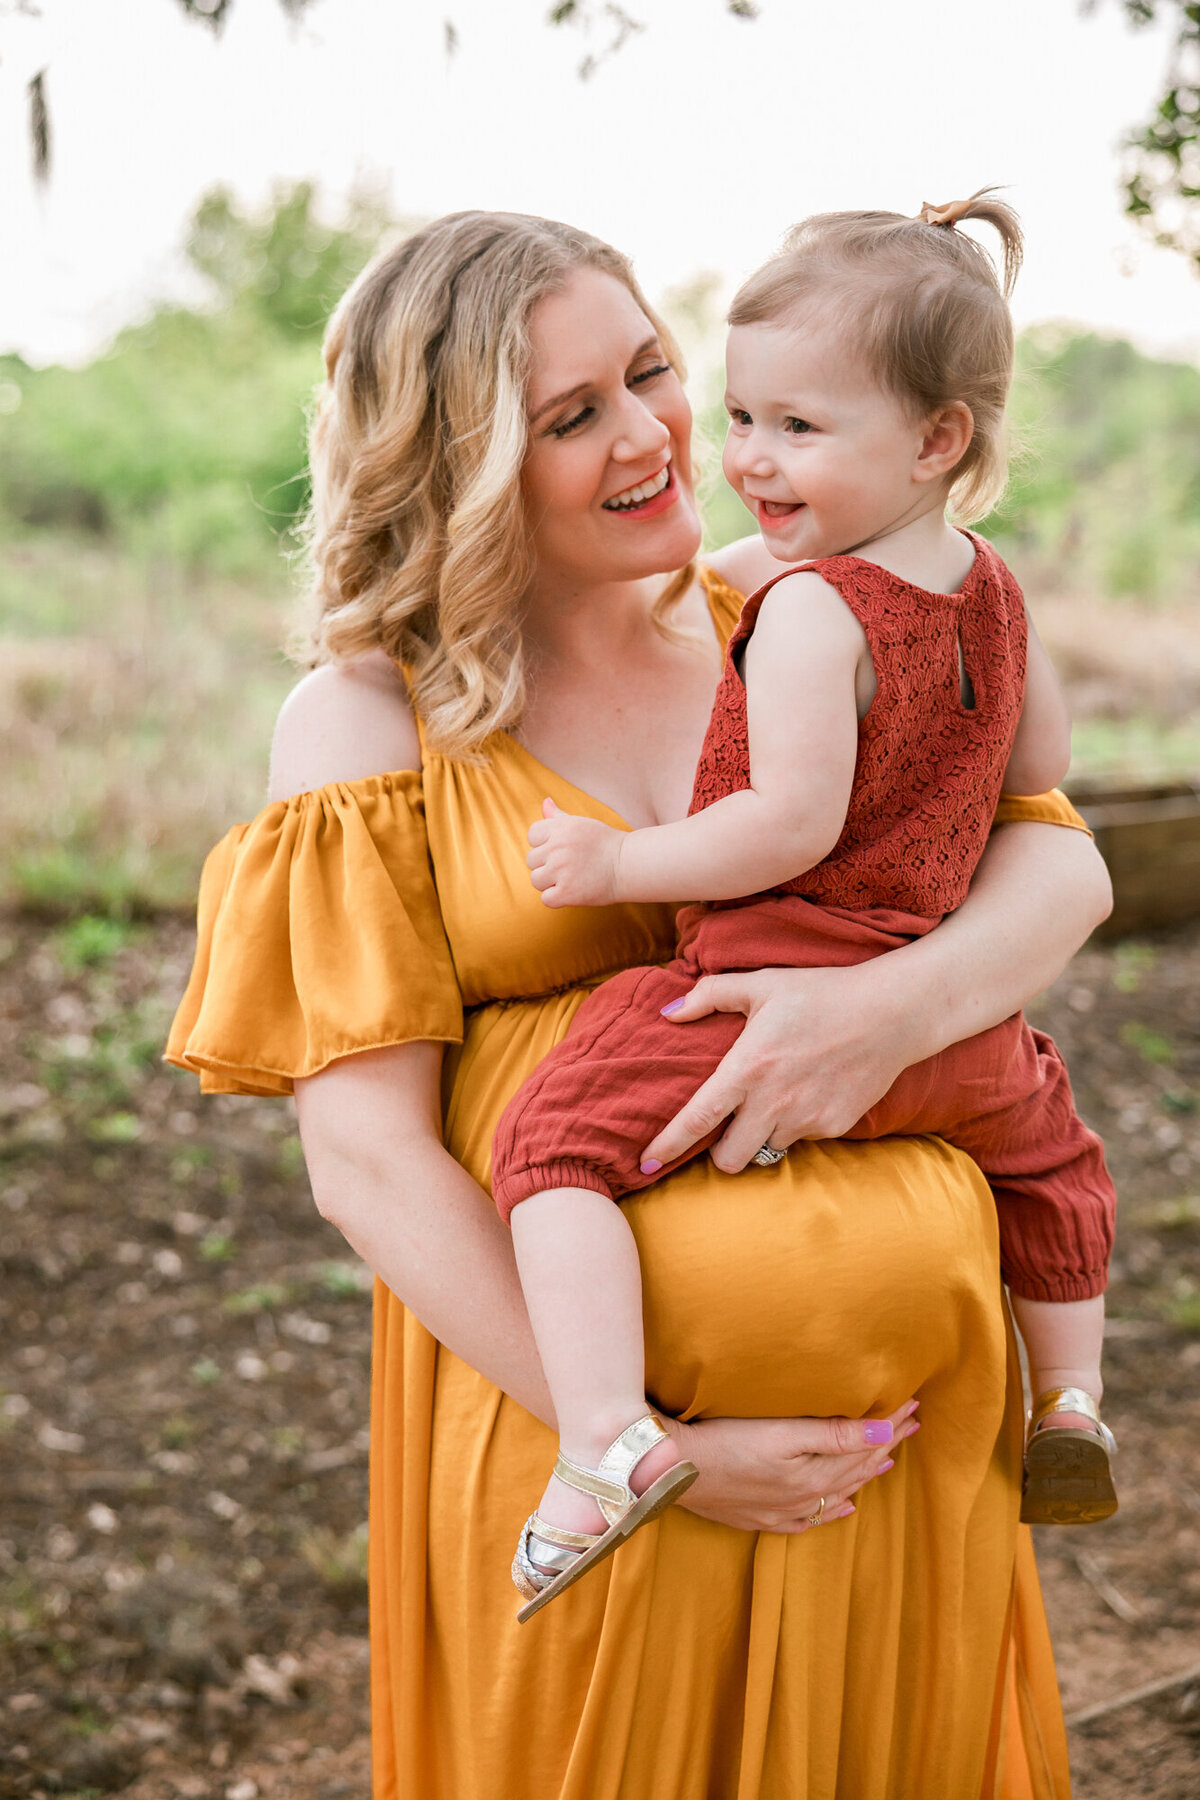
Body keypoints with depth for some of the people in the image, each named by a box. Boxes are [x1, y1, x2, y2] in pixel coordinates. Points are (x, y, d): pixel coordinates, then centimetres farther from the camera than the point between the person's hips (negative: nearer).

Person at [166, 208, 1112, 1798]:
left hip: (895, 1388, 3)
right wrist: (643, 1443, -17)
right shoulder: (366, 726, -5)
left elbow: (1062, 865, -2)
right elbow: (367, 1160, -10)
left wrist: (896, 1002, -24)